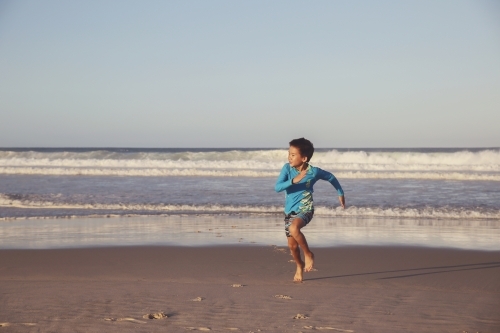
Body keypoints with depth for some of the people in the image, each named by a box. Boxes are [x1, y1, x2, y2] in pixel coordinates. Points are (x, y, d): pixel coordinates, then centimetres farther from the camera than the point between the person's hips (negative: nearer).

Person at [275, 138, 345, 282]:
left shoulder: (314, 172, -12)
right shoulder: (287, 168, -9)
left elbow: (331, 177, 7)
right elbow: (277, 187, -19)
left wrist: (340, 193, 17)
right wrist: (293, 180, -33)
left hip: (305, 209, -4)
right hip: (289, 211, 4)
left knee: (294, 228, -35)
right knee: (292, 245, 9)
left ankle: (308, 254, -12)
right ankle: (299, 266, 40)